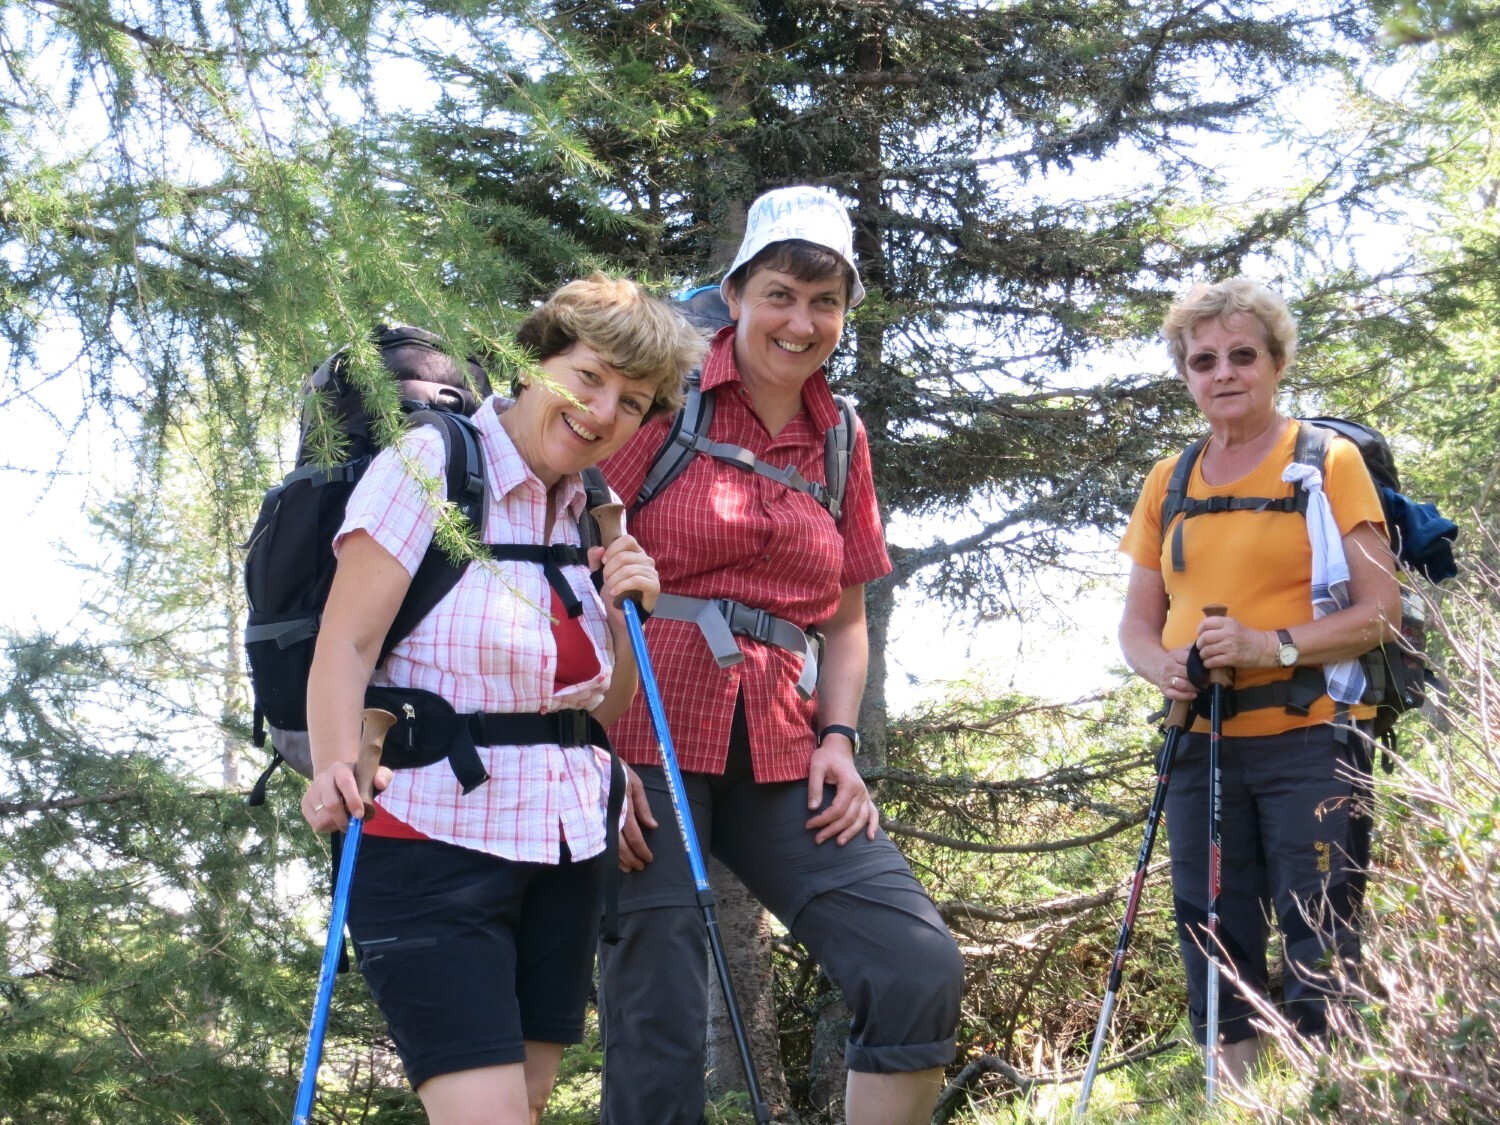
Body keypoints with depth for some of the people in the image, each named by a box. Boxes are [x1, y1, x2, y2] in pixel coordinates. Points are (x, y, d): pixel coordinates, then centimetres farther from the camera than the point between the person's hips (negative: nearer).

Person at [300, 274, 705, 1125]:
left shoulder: (592, 515, 12)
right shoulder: (430, 466, -7)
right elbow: (345, 645, -15)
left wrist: (627, 614, -3)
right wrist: (339, 769, -31)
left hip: (565, 846, 7)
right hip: (435, 837, -7)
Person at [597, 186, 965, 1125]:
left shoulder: (842, 440, 17)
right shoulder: (664, 400, 1)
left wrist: (838, 739, 5)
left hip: (779, 753, 5)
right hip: (647, 737, -4)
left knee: (923, 970, -11)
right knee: (660, 1035, -5)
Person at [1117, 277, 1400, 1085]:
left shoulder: (1329, 461, 0)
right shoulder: (1168, 482, 13)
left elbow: (1379, 610, -6)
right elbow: (1137, 624, 15)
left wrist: (1272, 645, -20)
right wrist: (1163, 667, -7)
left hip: (1309, 740, -4)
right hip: (1201, 746, 5)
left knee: (1319, 940, -7)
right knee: (1213, 938, 5)